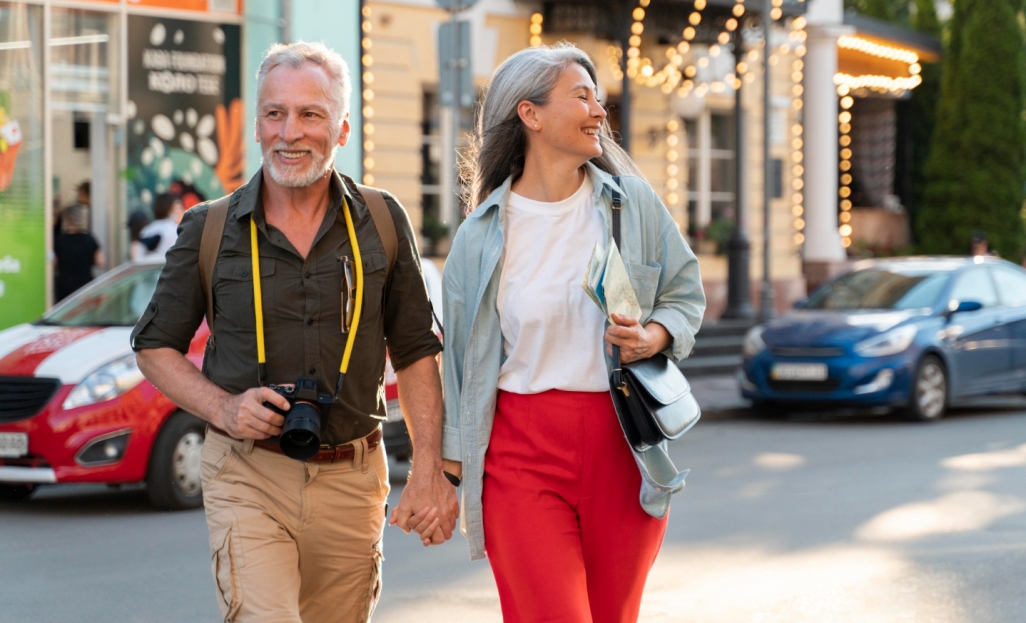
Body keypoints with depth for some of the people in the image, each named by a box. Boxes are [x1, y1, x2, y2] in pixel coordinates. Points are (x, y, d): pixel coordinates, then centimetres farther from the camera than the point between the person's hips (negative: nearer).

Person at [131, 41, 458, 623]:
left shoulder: (383, 222, 3)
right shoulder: (210, 230, 0)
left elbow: (416, 351, 7)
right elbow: (156, 346, 8)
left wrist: (430, 470, -1)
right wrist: (222, 407, -10)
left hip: (352, 480, 2)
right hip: (248, 475, -2)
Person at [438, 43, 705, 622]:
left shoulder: (634, 203, 4)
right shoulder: (482, 235, 2)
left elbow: (687, 293, 14)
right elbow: (461, 356, 8)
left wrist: (655, 337, -9)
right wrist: (450, 468, 8)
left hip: (624, 444, 2)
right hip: (521, 449, -2)